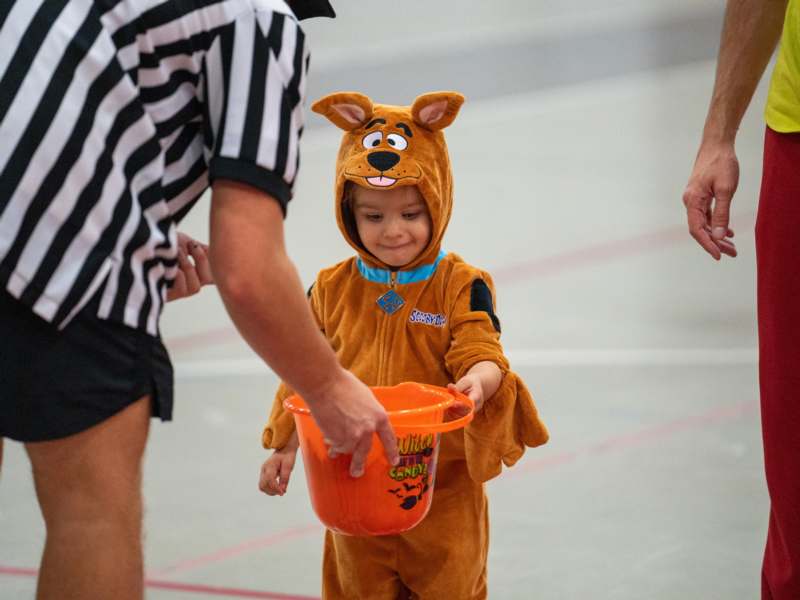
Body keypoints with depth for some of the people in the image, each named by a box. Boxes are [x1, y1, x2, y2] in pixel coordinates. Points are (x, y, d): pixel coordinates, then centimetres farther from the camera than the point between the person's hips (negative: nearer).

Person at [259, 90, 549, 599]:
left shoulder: (461, 286, -7)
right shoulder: (332, 290, 1)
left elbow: (482, 353, -15)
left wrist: (479, 381, -38)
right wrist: (285, 446, 7)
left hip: (443, 487, -2)